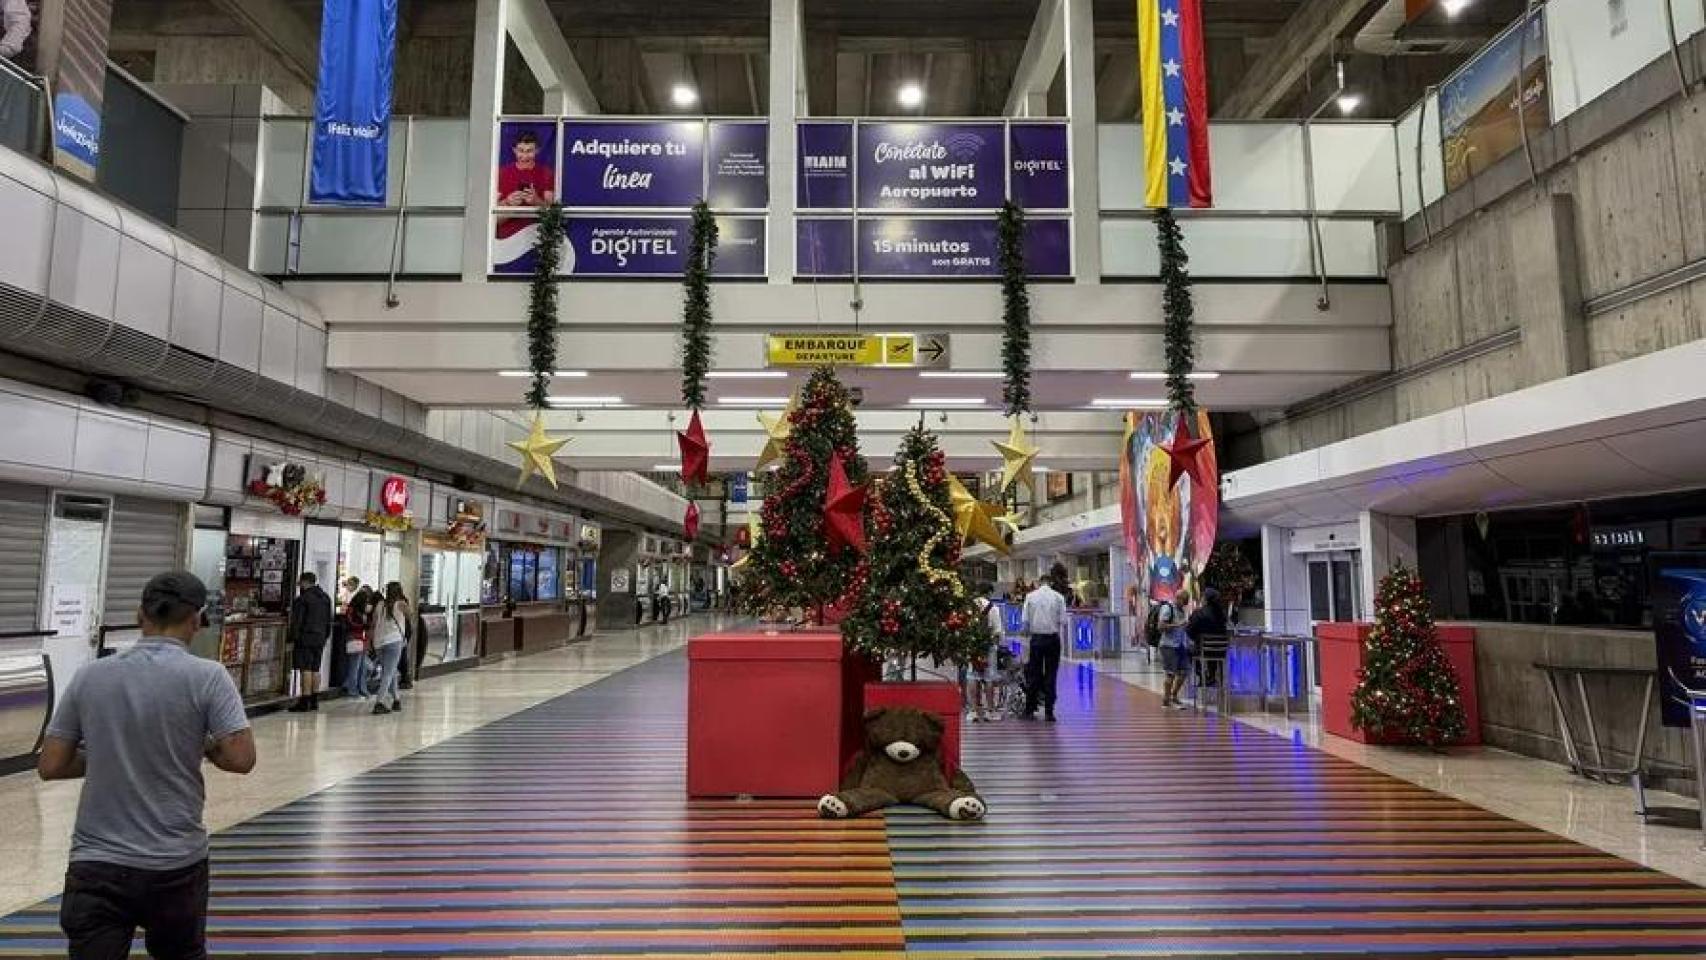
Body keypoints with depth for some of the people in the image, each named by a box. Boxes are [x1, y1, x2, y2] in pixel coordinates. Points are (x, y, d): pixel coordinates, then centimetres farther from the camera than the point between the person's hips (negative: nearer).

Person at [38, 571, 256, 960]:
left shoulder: (89, 676, 1)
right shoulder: (207, 676, -10)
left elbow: (50, 766, 4)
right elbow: (241, 758, -15)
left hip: (97, 863, 1)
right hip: (176, 864, -1)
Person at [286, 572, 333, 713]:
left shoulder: (302, 599, -11)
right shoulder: (326, 598, 13)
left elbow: (296, 622, -13)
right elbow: (329, 621, 17)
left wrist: (293, 639, -9)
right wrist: (325, 637, 21)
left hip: (305, 638, -7)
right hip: (320, 638, 7)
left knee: (305, 669, -6)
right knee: (315, 669, 11)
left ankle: (305, 701, -7)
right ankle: (314, 701, 15)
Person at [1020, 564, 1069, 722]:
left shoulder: (1030, 596, 0)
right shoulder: (1058, 597, -3)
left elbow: (1025, 621, -3)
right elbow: (1063, 621, -6)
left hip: (1036, 638, 1)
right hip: (1053, 639, -1)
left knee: (1033, 675, 9)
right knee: (1051, 675, 4)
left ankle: (1030, 711, 13)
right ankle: (1049, 712, 4)